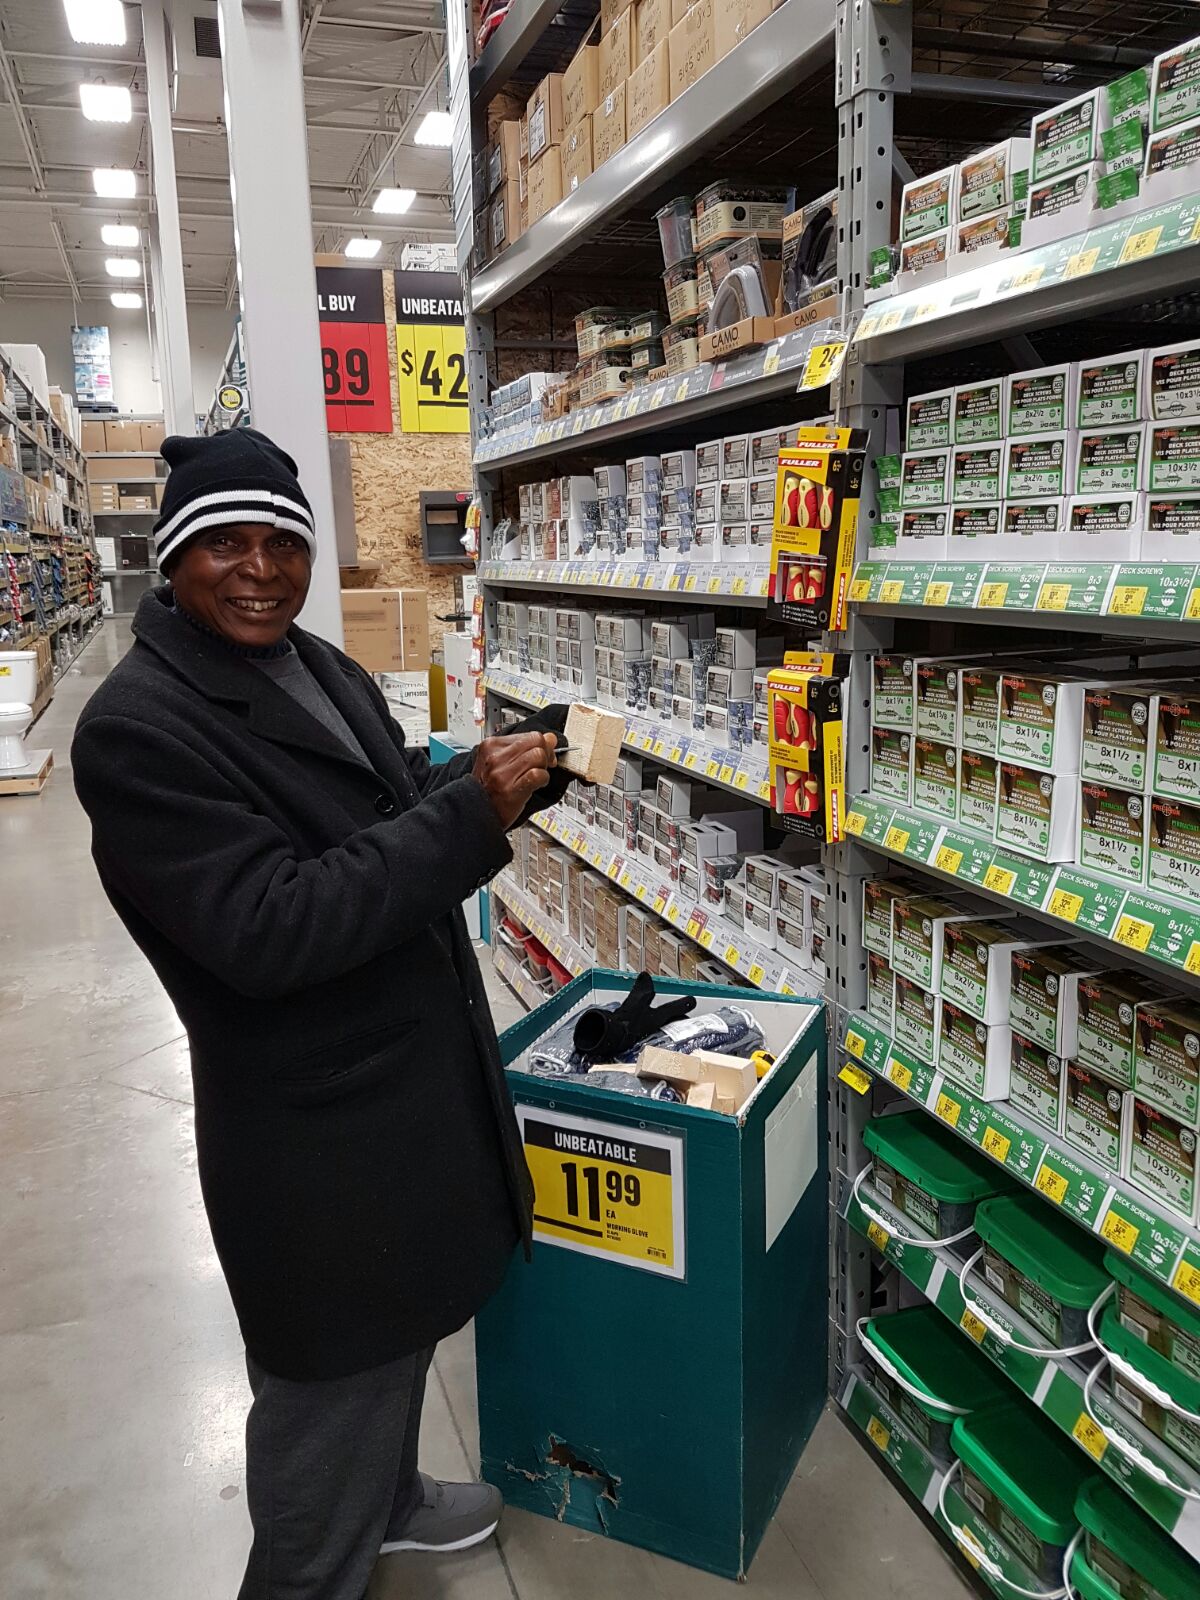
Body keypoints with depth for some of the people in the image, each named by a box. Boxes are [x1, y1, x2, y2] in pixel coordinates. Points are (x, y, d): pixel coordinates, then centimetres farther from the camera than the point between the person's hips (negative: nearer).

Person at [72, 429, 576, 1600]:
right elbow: (268, 929, -29)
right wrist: (471, 814, -30)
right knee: (332, 1378, 11)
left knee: (400, 1323, 29)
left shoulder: (320, 669, 5)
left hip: (412, 1071, 9)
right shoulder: (138, 727, -22)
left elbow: (399, 818, 12)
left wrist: (503, 775, -8)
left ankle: (389, 1498, 55)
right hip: (317, 1123, -9)